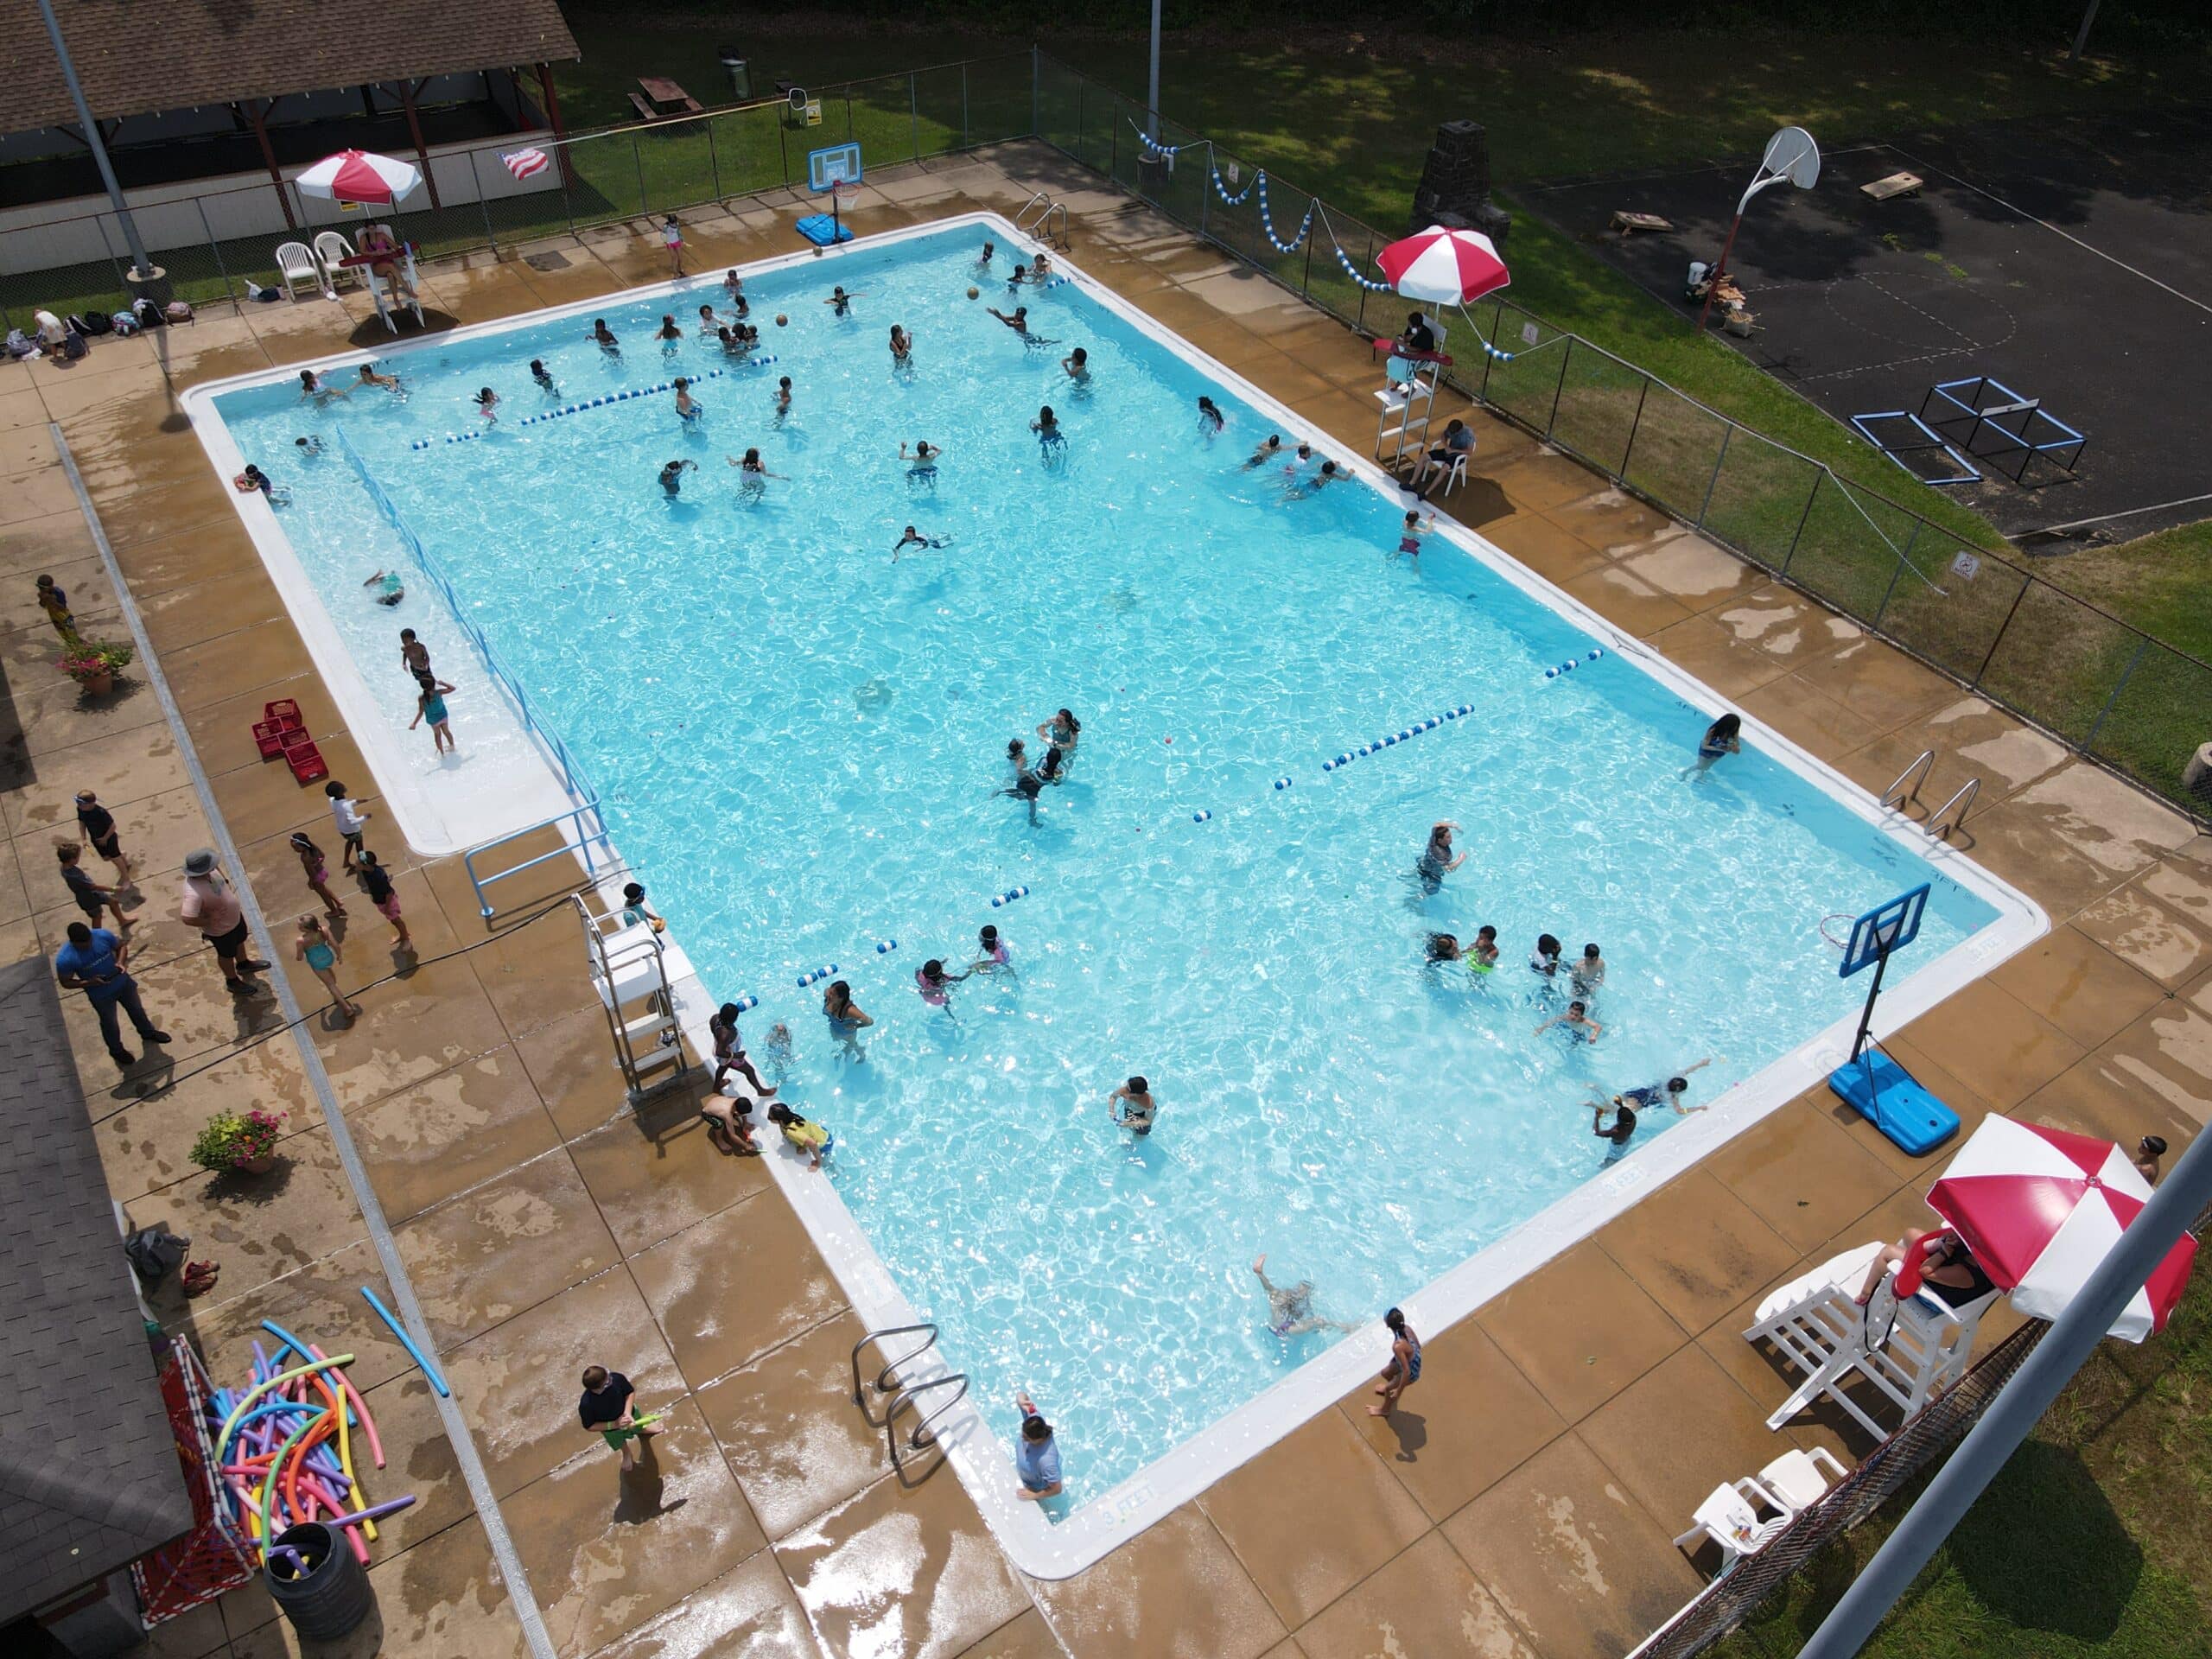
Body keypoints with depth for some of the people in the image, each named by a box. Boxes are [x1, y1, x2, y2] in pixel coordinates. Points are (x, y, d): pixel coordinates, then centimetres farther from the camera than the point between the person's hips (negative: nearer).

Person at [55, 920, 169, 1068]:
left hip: (122, 982, 3)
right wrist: (90, 982, -29)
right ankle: (117, 1050, 49)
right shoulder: (65, 959, -29)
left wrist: (120, 962, -23)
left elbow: (121, 947, -4)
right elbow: (66, 983, -15)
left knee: (137, 1009, 27)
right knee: (110, 1023, 21)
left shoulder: (102, 935, -23)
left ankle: (148, 1032, 57)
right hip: (101, 995, -3)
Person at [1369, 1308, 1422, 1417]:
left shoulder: (1398, 1346, -42)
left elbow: (1407, 1371, -34)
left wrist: (1399, 1391, -21)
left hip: (1411, 1373, -6)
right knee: (1385, 1373, 28)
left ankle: (1385, 1410, 51)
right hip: (1414, 1363, 6)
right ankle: (1391, 1386, 61)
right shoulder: (1407, 1328, -20)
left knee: (1388, 1388, 22)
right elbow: (1418, 1346, -2)